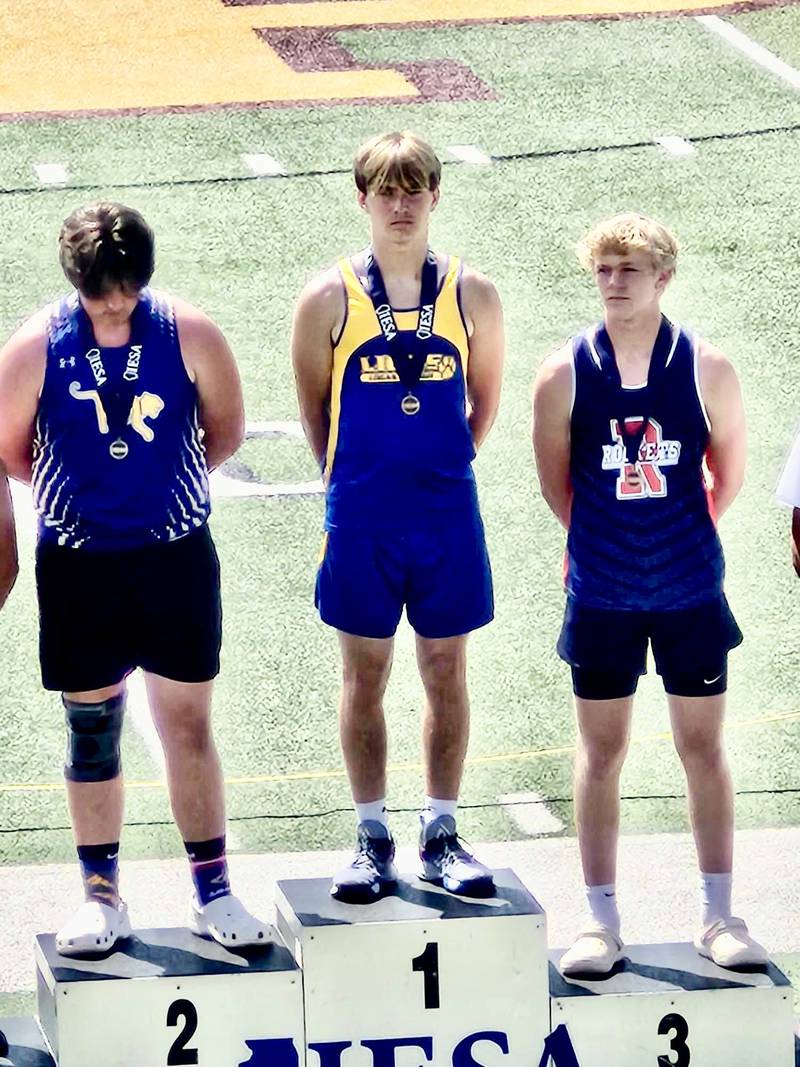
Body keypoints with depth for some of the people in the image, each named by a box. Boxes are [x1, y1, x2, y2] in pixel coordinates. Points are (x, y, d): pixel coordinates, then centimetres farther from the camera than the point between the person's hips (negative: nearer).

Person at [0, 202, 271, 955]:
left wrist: (169, 484, 7)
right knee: (91, 730, 7)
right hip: (78, 566, 0)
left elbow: (225, 430, 6)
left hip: (177, 556, 0)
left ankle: (212, 892, 14)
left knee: (189, 725, 5)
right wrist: (82, 492, 6)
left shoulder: (189, 335, -8)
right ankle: (101, 895, 17)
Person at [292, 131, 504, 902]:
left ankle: (441, 836, 18)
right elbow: (314, 409, 6)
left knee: (446, 676, 8)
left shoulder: (471, 295, 0)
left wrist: (440, 469, 9)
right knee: (364, 678, 6)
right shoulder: (330, 299, -4)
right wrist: (349, 481, 7)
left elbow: (484, 403, 11)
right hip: (362, 520, -1)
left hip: (448, 517, 1)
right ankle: (372, 838, 16)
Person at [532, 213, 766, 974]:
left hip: (690, 590, 0)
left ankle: (718, 916, 14)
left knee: (703, 746, 6)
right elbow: (555, 480, 5)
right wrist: (602, 540, 11)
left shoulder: (705, 368, -7)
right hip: (601, 593, 0)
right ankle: (601, 920, 12)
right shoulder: (564, 375, -7)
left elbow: (729, 470, 5)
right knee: (600, 752, 5)